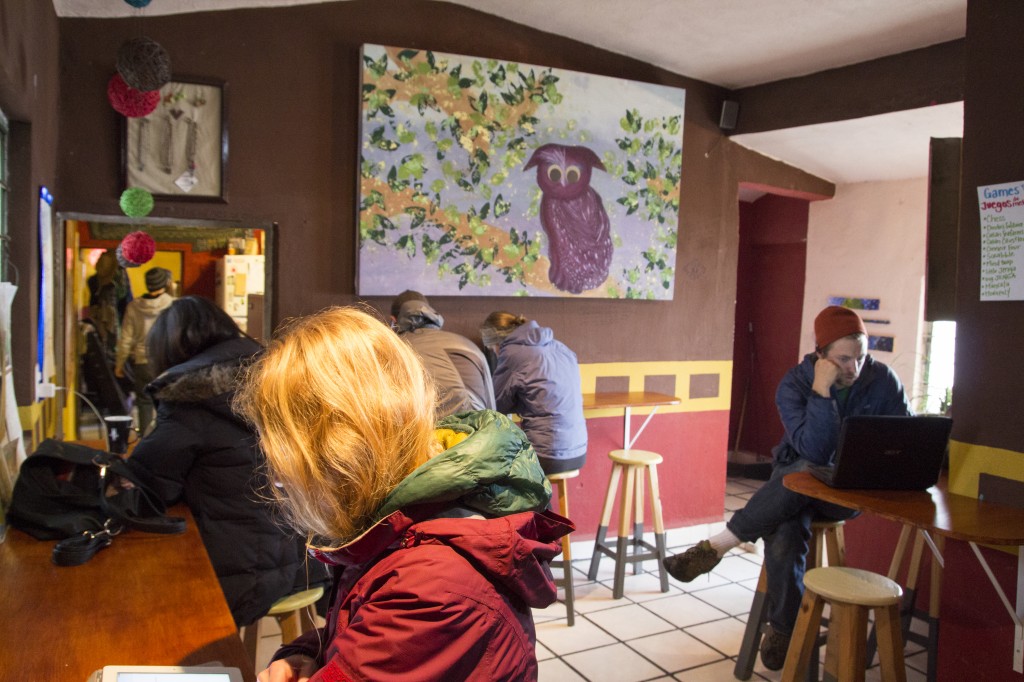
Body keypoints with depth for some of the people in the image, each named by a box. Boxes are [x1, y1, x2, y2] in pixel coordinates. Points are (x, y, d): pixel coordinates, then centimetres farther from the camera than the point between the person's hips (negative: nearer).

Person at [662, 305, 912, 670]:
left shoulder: (884, 381, -5)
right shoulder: (794, 383, -10)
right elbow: (814, 450, -21)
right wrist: (821, 391, -28)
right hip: (792, 483, 0)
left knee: (803, 475, -36)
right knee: (783, 539, -35)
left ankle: (716, 546, -29)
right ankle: (784, 628, -12)